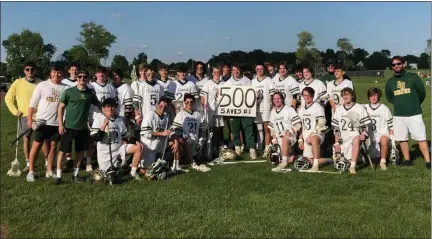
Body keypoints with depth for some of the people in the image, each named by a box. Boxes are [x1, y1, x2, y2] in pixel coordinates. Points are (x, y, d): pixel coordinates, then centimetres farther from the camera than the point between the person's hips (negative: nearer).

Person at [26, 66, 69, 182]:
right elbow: (33, 103, 0)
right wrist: (29, 118, -4)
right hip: (42, 121, -2)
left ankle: (49, 171, 20)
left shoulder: (66, 88, 0)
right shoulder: (42, 85, -2)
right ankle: (31, 171, 10)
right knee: (36, 145, 1)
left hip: (57, 122, 2)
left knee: (53, 145, 9)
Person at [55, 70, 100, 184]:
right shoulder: (69, 91, -4)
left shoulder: (91, 93, 3)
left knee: (79, 151, 11)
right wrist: (60, 124, -7)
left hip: (83, 127, 3)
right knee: (63, 151, 0)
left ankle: (75, 175, 24)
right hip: (68, 126, -3)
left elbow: (99, 105, 13)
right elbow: (61, 108, -2)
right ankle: (58, 176, 9)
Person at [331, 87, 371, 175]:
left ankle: (352, 167, -42)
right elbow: (336, 128, 13)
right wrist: (336, 143, 6)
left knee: (356, 139, -41)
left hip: (356, 136, -4)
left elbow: (366, 125, 3)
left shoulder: (360, 108, 3)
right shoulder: (338, 110, 12)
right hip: (344, 139, 5)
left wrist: (363, 134, -17)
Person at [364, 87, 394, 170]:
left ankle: (383, 162, -19)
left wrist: (392, 137, -2)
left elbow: (391, 125, 3)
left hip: (382, 132, -2)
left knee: (384, 140, -35)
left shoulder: (384, 108, 1)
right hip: (369, 135, 3)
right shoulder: (365, 108, 7)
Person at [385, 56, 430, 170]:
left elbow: (422, 93, 6)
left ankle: (428, 162, 0)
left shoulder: (413, 77, -3)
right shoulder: (390, 82, 7)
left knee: (421, 138, -4)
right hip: (398, 116, 4)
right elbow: (389, 97, 21)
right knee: (402, 139, 8)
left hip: (414, 114, -3)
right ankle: (407, 160, 21)